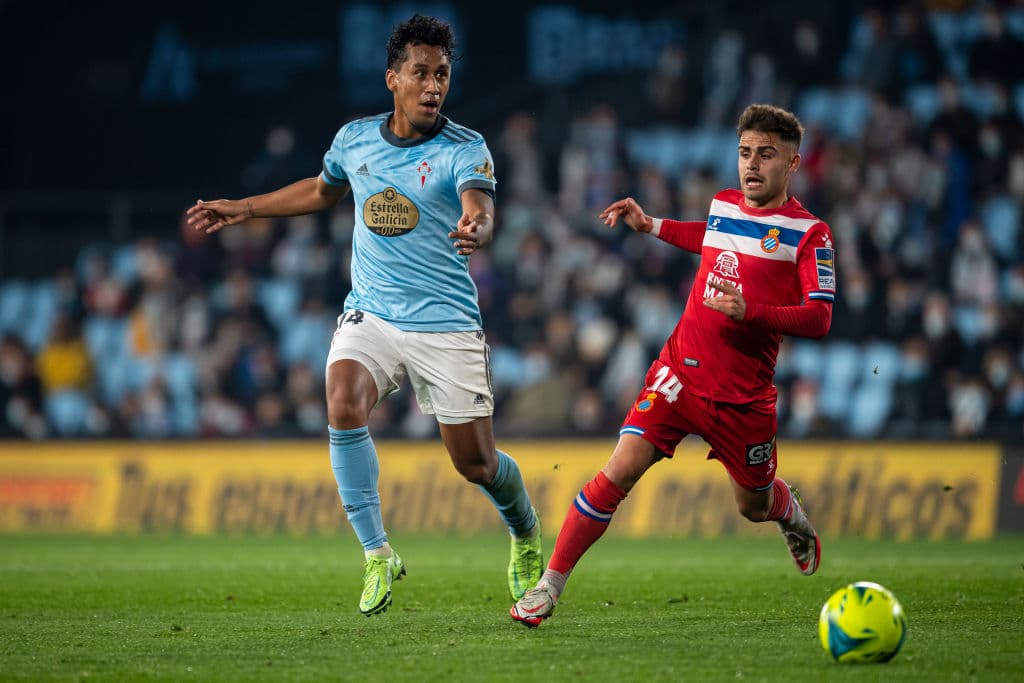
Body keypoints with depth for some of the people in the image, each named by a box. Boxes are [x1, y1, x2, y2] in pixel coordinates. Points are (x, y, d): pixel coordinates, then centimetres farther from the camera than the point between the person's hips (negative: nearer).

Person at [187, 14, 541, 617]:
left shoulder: (466, 149, -9)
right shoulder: (355, 139, 4)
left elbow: (481, 212, -29)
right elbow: (323, 190, 27)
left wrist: (475, 230, -53)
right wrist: (243, 208, 27)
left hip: (447, 324, -3)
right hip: (370, 315, 3)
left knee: (476, 464, 1)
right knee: (344, 407, -28)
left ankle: (526, 533, 37)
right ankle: (378, 555, -17)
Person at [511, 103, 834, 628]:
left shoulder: (808, 233, -9)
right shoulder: (723, 204, 7)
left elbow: (819, 319, -16)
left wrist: (750, 311, -28)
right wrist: (651, 226, 27)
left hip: (743, 396, -2)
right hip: (680, 373, 2)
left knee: (753, 505, 14)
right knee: (619, 472, -14)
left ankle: (792, 515, 54)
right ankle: (549, 586, -9)